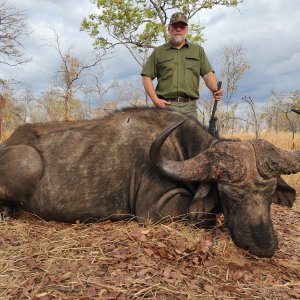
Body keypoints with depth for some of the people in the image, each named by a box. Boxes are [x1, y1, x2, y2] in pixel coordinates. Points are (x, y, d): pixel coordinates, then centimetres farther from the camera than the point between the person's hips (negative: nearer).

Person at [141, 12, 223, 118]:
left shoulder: (198, 50, 19)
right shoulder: (158, 52, 15)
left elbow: (208, 74, 11)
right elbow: (147, 76, 9)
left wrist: (215, 90, -10)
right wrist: (155, 99, -5)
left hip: (189, 106, 1)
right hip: (165, 105, -1)